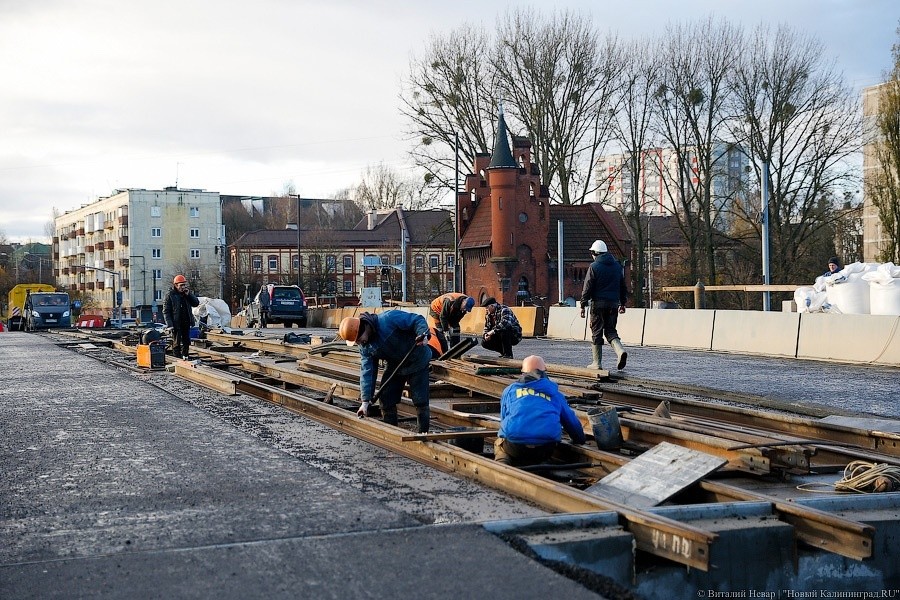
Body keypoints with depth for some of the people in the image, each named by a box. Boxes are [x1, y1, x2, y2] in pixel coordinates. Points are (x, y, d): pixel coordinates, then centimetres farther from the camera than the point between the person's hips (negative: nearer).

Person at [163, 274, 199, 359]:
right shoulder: (170, 295, -7)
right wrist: (169, 325, -16)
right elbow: (166, 311, -9)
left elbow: (196, 303, 4)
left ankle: (185, 357, 24)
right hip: (176, 324, -5)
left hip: (186, 323, 5)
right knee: (176, 343, 1)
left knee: (186, 343, 12)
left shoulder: (187, 294, 9)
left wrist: (188, 294, -9)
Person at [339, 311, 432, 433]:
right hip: (395, 366, 6)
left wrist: (424, 335, -43)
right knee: (386, 400, 5)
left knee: (420, 401, -7)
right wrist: (365, 401, -11)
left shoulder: (388, 319, -29)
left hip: (417, 362, -6)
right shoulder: (365, 347, -8)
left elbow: (417, 320, -23)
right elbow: (367, 372, -7)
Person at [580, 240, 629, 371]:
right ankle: (620, 350, -14)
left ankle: (597, 362, 5)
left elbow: (587, 288, -8)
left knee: (596, 332, 3)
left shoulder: (594, 266, -6)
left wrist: (583, 305, -4)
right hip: (614, 303, 5)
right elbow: (623, 286, 17)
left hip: (598, 303, -5)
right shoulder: (617, 266, 12)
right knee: (610, 331, 12)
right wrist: (622, 303, 25)